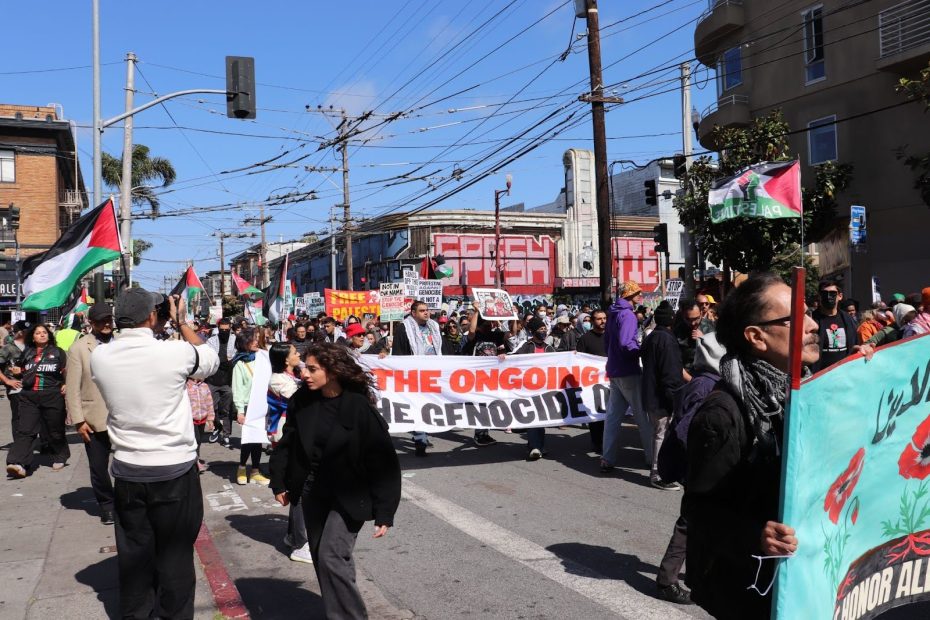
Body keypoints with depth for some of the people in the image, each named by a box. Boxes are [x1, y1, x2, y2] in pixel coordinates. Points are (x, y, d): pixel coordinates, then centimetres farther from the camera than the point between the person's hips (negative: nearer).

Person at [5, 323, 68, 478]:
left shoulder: (57, 352, 7)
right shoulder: (26, 353, 15)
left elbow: (67, 372, 7)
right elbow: (20, 370, 30)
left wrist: (66, 385, -10)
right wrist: (17, 371, 7)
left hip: (52, 396, -2)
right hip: (29, 397, 2)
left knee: (55, 430, 7)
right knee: (25, 430, -9)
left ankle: (59, 458, 25)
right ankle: (18, 464, -18)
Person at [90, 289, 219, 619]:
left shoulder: (99, 356, -5)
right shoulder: (176, 351, -16)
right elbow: (212, 360, 4)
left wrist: (152, 329, 14)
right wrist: (180, 321, 8)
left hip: (127, 470, 4)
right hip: (175, 469, -3)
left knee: (134, 552, 14)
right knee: (175, 553, 9)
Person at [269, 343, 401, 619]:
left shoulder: (359, 407, -22)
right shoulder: (302, 401, -8)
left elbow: (383, 461, -18)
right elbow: (287, 444, 8)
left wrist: (384, 513, -18)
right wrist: (279, 483, 9)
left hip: (348, 494, -6)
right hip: (312, 490, 6)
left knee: (332, 557, -13)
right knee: (319, 556, 14)